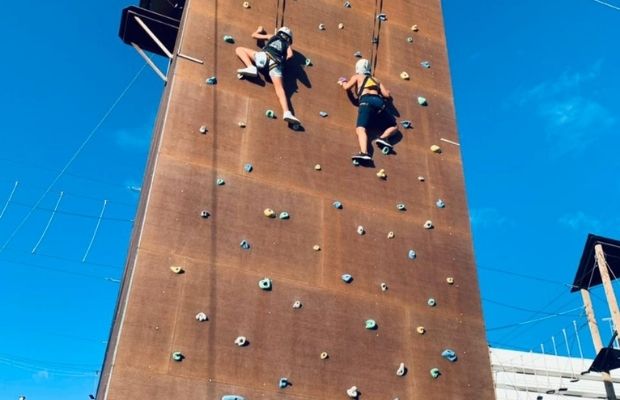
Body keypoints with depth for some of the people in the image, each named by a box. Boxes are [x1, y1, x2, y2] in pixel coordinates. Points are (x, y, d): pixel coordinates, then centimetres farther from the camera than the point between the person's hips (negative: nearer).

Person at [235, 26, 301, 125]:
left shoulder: (272, 36, 32)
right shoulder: (288, 44, 30)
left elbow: (254, 35, 38)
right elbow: (290, 54, 7)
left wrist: (259, 30, 59)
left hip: (265, 56, -1)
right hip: (276, 64, 1)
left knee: (239, 49, 16)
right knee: (280, 88, -10)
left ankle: (251, 68, -11)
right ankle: (286, 112, -34)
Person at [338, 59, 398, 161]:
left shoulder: (357, 77, 25)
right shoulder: (376, 80, 33)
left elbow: (347, 87, 10)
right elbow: (387, 94, 22)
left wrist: (342, 82, 33)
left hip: (366, 101, -3)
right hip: (379, 102, 4)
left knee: (360, 129, -21)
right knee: (394, 126, 19)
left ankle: (364, 152, -48)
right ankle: (383, 137, -14)